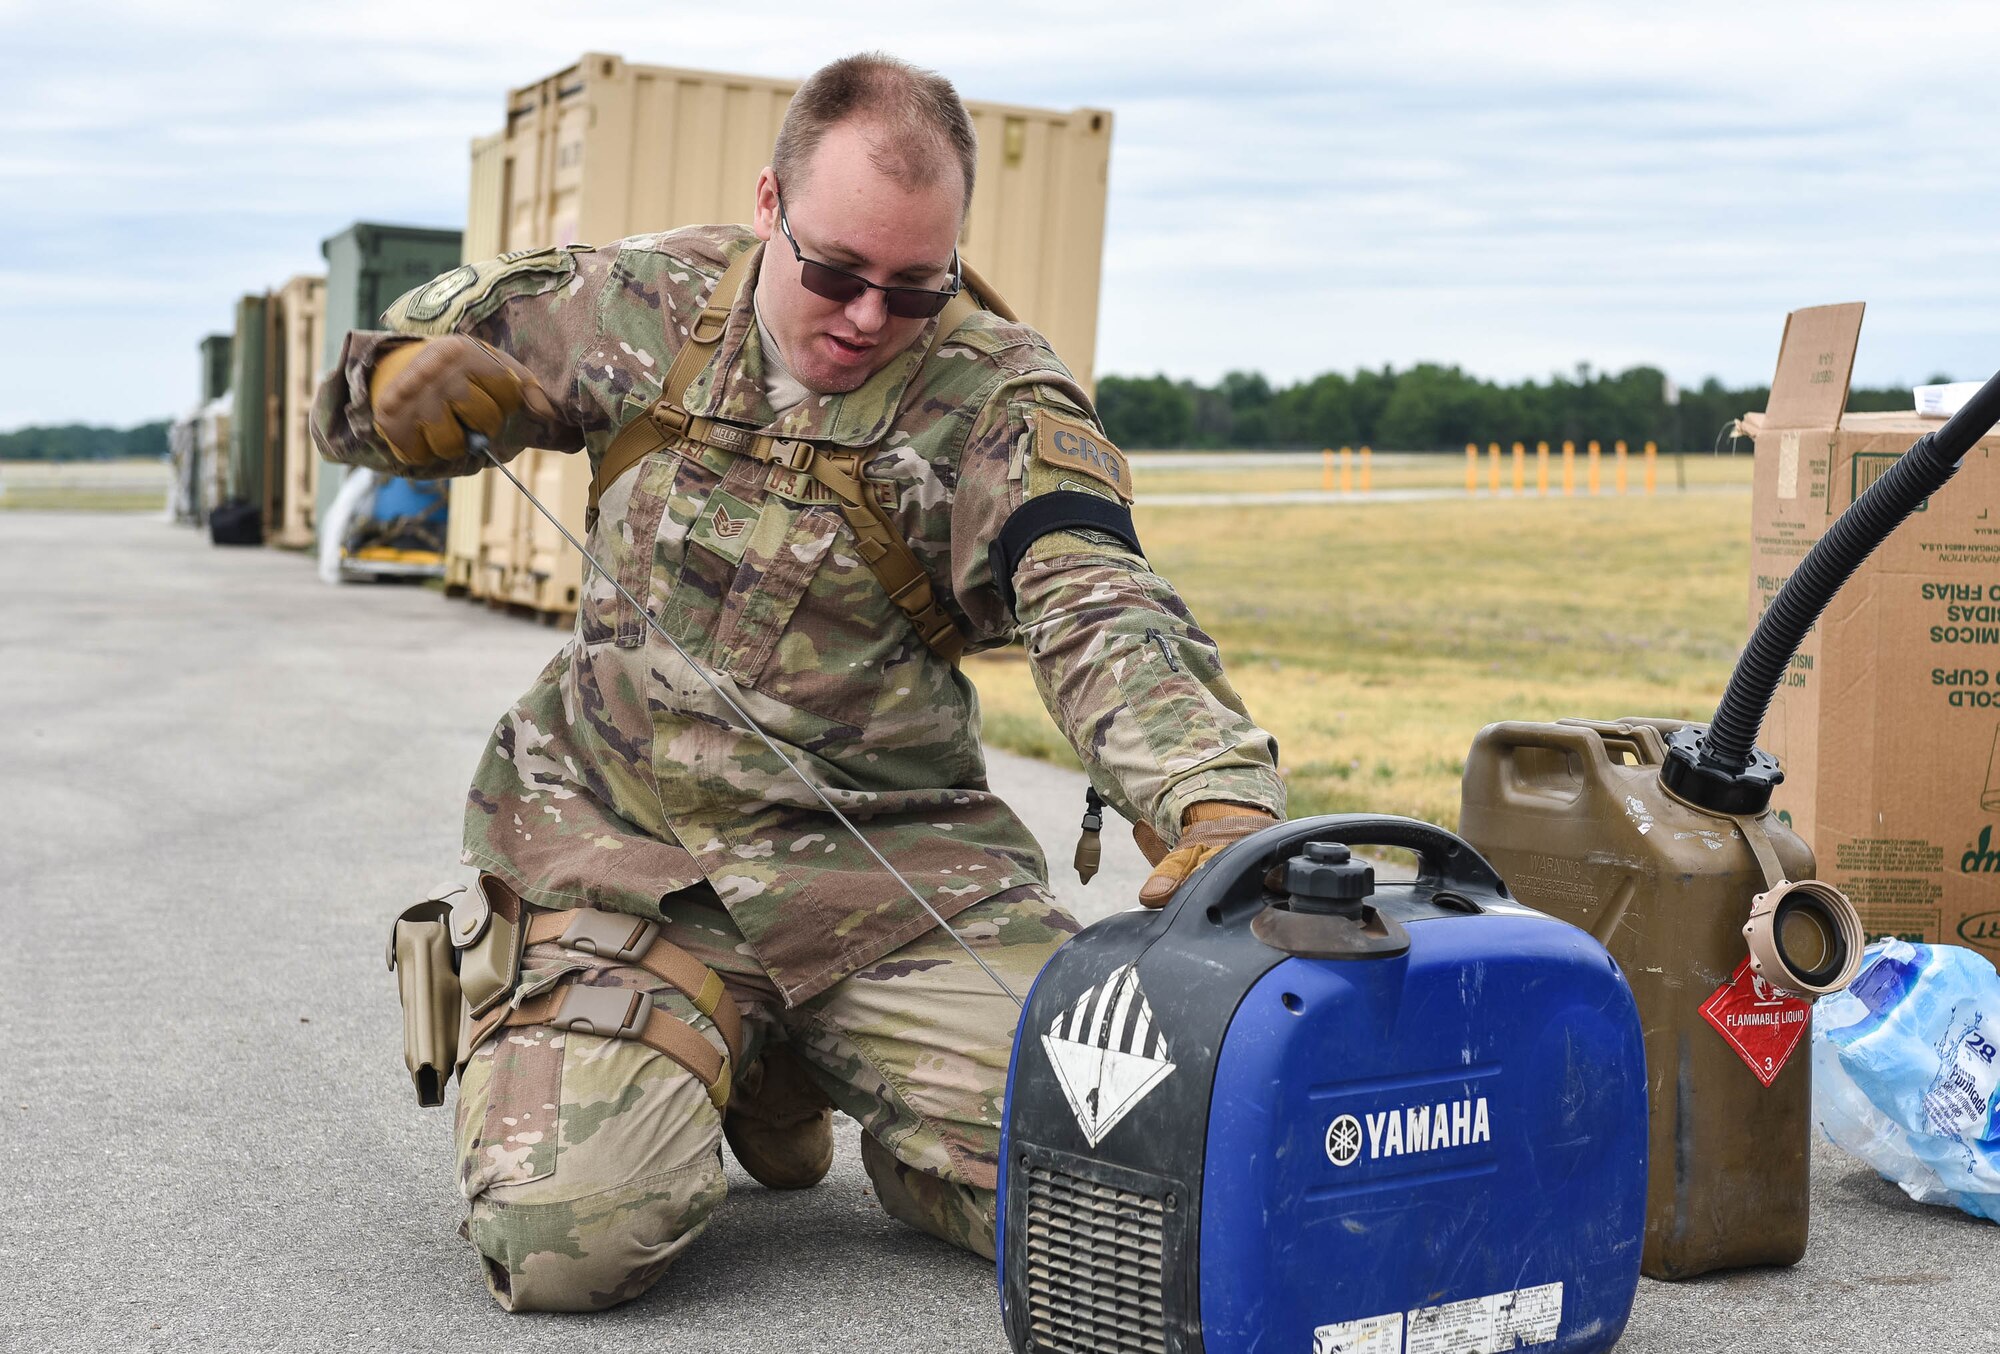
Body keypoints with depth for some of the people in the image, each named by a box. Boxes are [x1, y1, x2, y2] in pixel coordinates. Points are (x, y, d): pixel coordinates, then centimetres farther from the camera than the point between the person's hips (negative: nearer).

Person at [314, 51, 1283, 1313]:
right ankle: (728, 1059, 15)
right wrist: (403, 377, -12)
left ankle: (797, 1064, 18)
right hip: (615, 840, 0)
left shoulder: (998, 397, -6)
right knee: (568, 1234, -22)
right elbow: (360, 389, 14)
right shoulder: (649, 304, 2)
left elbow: (1104, 617, -23)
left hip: (889, 859, 0)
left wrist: (1219, 806, -43)